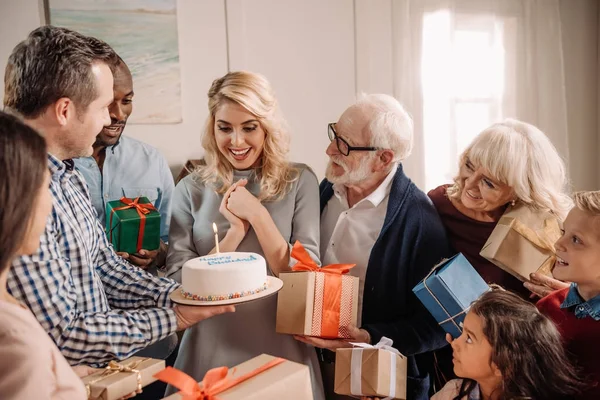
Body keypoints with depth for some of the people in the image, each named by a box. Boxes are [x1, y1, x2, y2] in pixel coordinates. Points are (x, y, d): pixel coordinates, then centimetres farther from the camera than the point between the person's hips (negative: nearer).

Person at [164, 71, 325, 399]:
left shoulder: (299, 181, -4)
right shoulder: (191, 190, -2)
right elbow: (177, 283, -5)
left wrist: (257, 214, -16)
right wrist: (235, 231, -16)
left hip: (280, 349, 0)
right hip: (211, 350, 1)